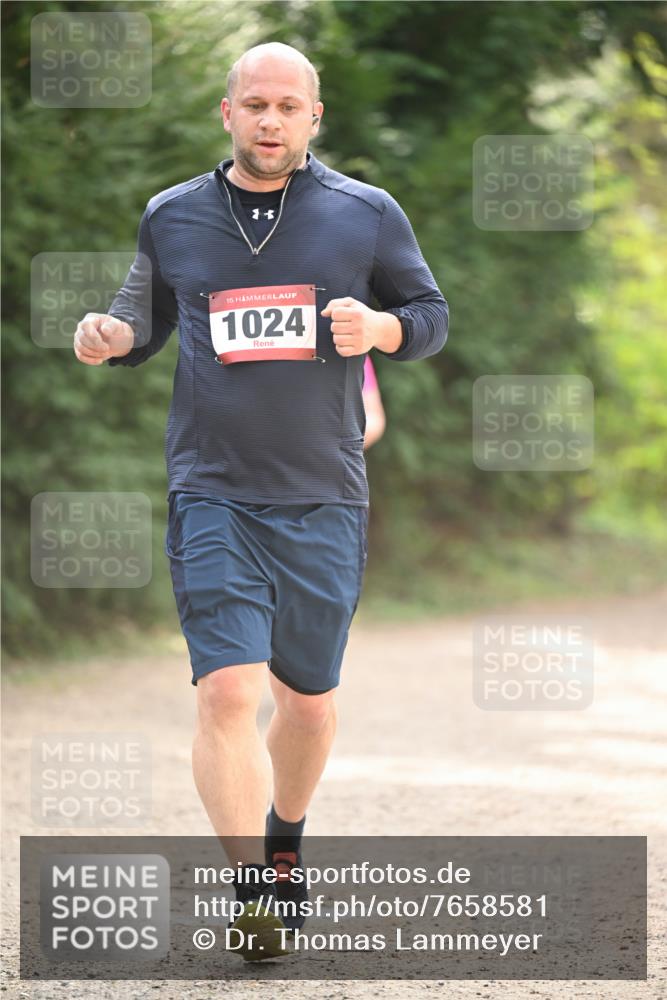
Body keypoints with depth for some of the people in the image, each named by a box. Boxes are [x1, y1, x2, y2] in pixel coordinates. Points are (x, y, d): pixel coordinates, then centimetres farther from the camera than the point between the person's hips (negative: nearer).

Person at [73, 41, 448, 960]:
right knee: (228, 690, -17)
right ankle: (251, 892, -15)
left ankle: (284, 847, 39)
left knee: (309, 699, 13)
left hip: (325, 502, 1)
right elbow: (148, 315, 20)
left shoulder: (367, 216, 4)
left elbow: (432, 316, 12)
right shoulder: (172, 218, 6)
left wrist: (381, 327, -10)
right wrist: (111, 337, -3)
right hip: (212, 496, -1)